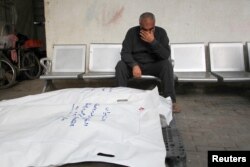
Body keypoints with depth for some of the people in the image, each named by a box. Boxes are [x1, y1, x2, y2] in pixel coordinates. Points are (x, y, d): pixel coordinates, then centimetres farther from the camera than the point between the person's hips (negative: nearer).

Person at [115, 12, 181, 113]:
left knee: (167, 64, -30)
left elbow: (166, 55, -17)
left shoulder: (161, 32, -8)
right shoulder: (132, 32, -7)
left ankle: (170, 100, -24)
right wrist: (134, 65, -33)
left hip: (154, 66, 0)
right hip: (135, 65, 1)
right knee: (120, 65, -27)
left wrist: (153, 41, -29)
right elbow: (125, 53, -15)